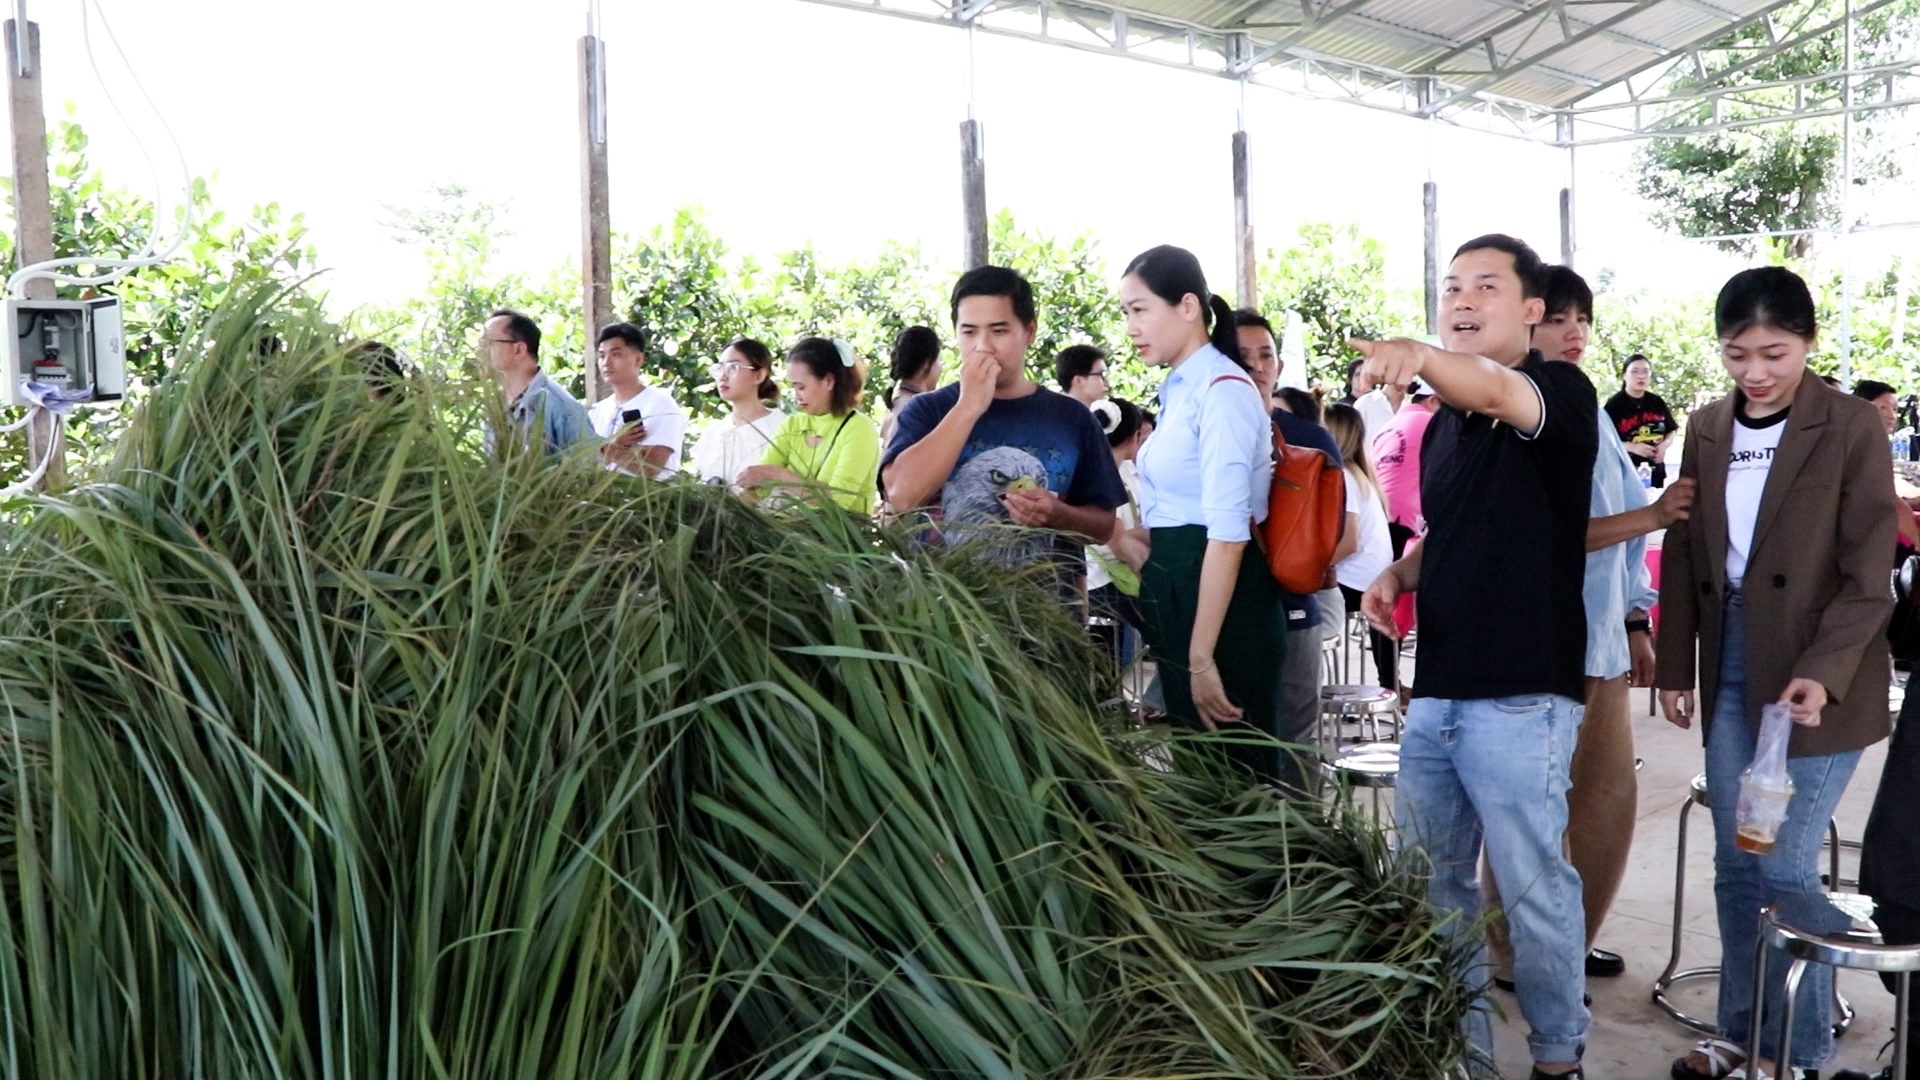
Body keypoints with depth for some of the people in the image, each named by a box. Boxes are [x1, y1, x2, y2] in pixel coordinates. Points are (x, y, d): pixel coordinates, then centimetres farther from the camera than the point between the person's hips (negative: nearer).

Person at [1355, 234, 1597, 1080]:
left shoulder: (1562, 394, -8)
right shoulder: (1442, 423, 14)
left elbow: (1495, 391, -32)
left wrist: (1422, 356, -53)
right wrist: (1398, 575, 4)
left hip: (1521, 696, -7)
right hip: (1435, 691, 8)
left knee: (1533, 884, 2)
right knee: (1428, 881, 14)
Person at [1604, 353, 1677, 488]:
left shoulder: (1658, 402, 8)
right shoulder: (1614, 404, -7)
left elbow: (1671, 432, 16)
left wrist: (1664, 445, -6)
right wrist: (1632, 447, -22)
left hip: (1655, 471, 5)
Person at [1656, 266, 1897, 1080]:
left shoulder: (1852, 428, -8)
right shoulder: (1707, 430, 7)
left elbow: (1867, 575, -10)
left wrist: (1824, 672, -22)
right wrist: (1675, 664, 11)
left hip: (1814, 679, -5)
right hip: (1730, 670, 5)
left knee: (1786, 869, -2)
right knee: (1736, 866, 11)